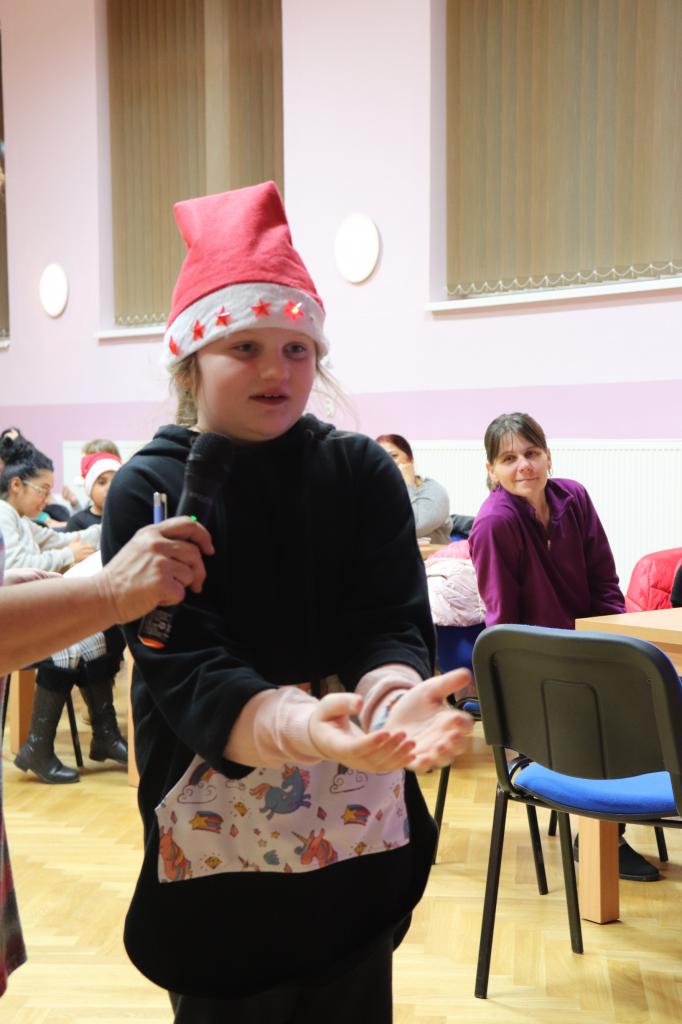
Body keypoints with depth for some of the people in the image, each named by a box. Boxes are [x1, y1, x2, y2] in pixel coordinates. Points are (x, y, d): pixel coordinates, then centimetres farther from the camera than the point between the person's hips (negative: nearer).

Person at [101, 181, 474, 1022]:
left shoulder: (363, 472, 1)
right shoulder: (148, 492, -6)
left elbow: (394, 625, -5)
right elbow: (187, 670, -15)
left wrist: (392, 701, -29)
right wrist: (303, 726, -35)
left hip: (358, 831, 2)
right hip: (215, 833, -2)